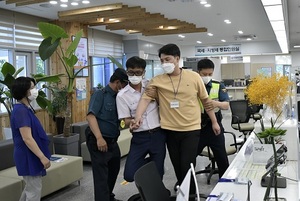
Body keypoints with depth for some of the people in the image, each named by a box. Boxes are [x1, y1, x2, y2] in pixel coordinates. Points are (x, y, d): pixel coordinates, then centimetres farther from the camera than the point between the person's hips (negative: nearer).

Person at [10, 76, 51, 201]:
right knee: (34, 190, -1)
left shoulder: (25, 109, 11)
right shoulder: (21, 110, -21)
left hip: (30, 156, 10)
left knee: (30, 188, 20)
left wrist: (41, 155, 22)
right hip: (28, 157, -10)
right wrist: (42, 157, -25)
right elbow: (27, 138, -26)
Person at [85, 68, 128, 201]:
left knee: (114, 170, 22)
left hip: (112, 141, 9)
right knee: (101, 175, -5)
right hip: (98, 141, -8)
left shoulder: (118, 97, 12)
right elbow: (90, 116, -20)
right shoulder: (100, 94, -10)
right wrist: (99, 138, -29)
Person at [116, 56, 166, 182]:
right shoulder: (122, 95, -4)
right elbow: (126, 122, -3)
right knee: (130, 175, -5)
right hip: (140, 138, -1)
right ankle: (149, 163, 24)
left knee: (157, 173, 3)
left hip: (158, 134, 1)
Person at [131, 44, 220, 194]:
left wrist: (214, 122, 8)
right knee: (177, 167, 15)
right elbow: (145, 98, -14)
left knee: (187, 167, -4)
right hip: (170, 130, 2)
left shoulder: (194, 77, -3)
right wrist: (138, 117, -32)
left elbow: (206, 101, 5)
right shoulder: (157, 81, -3)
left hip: (191, 129, -2)